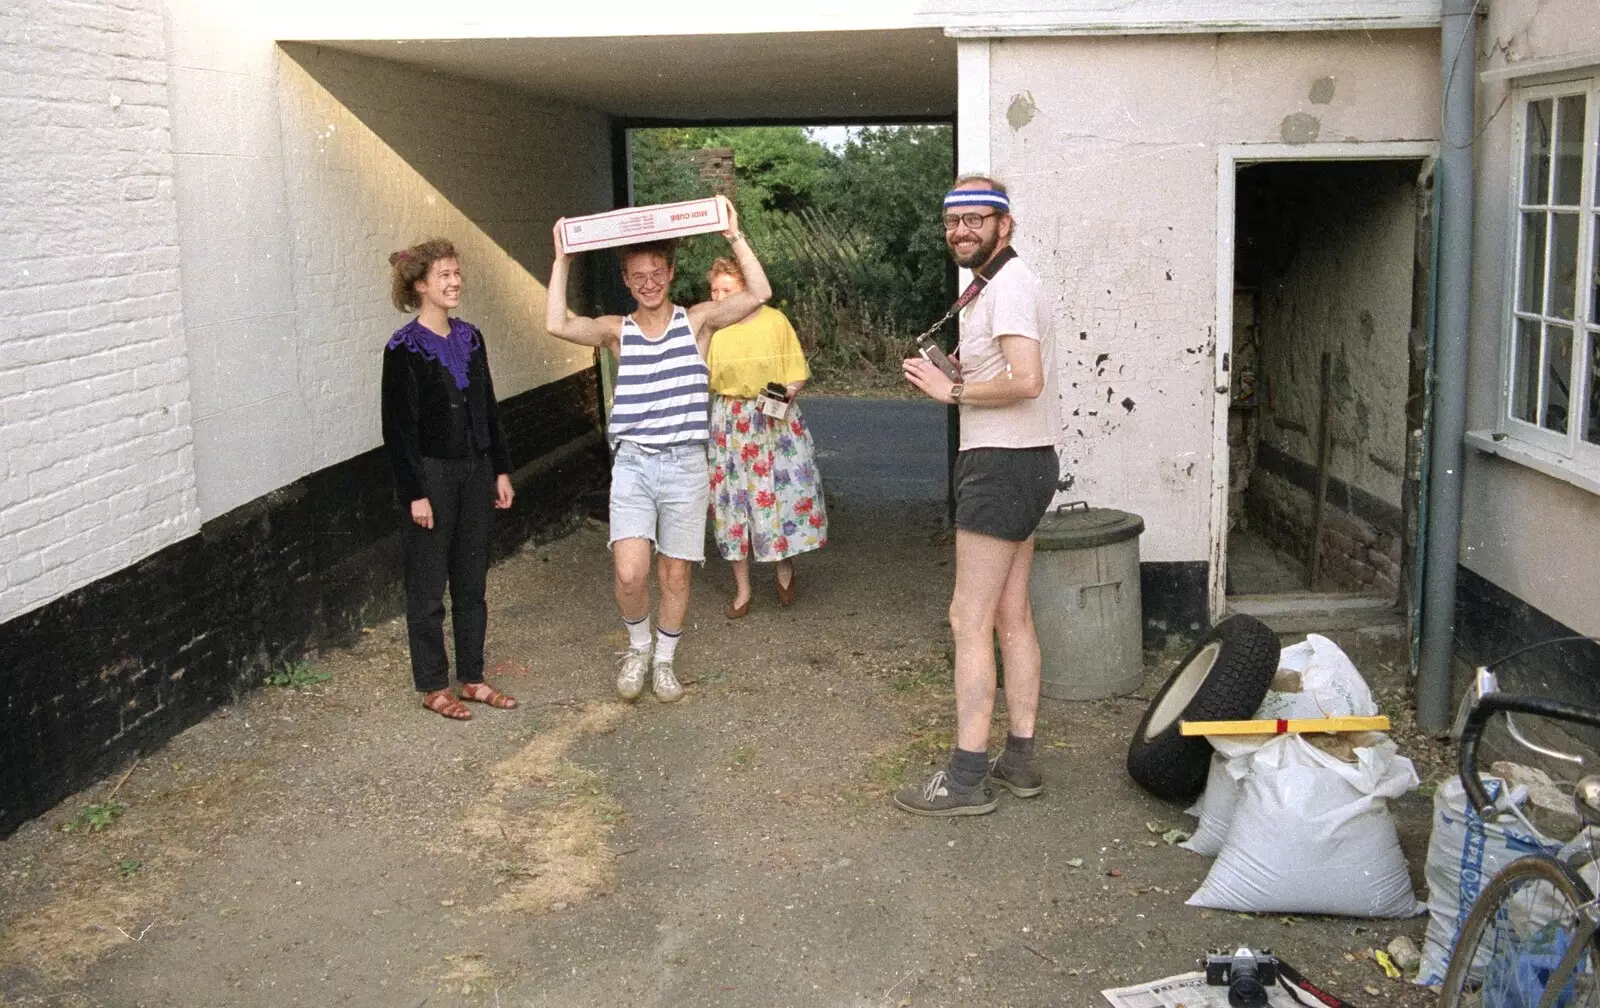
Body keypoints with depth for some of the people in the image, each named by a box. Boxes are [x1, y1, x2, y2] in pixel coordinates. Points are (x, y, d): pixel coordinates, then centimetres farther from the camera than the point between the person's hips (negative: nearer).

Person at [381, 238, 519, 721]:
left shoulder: (470, 338, 8)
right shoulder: (404, 348, -11)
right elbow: (399, 426, -12)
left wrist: (501, 469, 11)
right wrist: (414, 492, -15)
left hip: (475, 471, 6)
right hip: (431, 474, -6)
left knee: (472, 581, 13)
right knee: (428, 586, 4)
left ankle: (472, 678, 24)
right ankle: (433, 686, 16)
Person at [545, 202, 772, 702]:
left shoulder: (697, 320, 2)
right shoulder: (617, 331, 4)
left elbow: (759, 294, -10)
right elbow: (557, 324, -13)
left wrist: (734, 237, -14)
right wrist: (562, 260, -11)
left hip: (686, 465, 0)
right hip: (632, 464, 0)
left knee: (675, 574, 9)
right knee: (630, 574, -12)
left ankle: (665, 661, 30)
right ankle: (638, 648, 17)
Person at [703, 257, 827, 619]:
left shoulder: (774, 321, -4)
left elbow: (797, 375, 0)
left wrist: (783, 393, -17)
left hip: (776, 421, -1)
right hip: (729, 425, 1)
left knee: (782, 493, -3)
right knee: (733, 502, 4)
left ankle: (785, 567, 26)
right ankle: (742, 590, 17)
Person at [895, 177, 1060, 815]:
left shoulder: (1008, 287, -14)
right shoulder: (998, 285, 19)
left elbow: (1027, 380, -27)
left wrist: (954, 391, -16)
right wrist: (952, 374, 9)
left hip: (1001, 465, -11)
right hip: (1018, 461, 11)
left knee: (970, 619, -8)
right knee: (1012, 615, 13)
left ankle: (967, 778, -4)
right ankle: (1018, 760, 20)